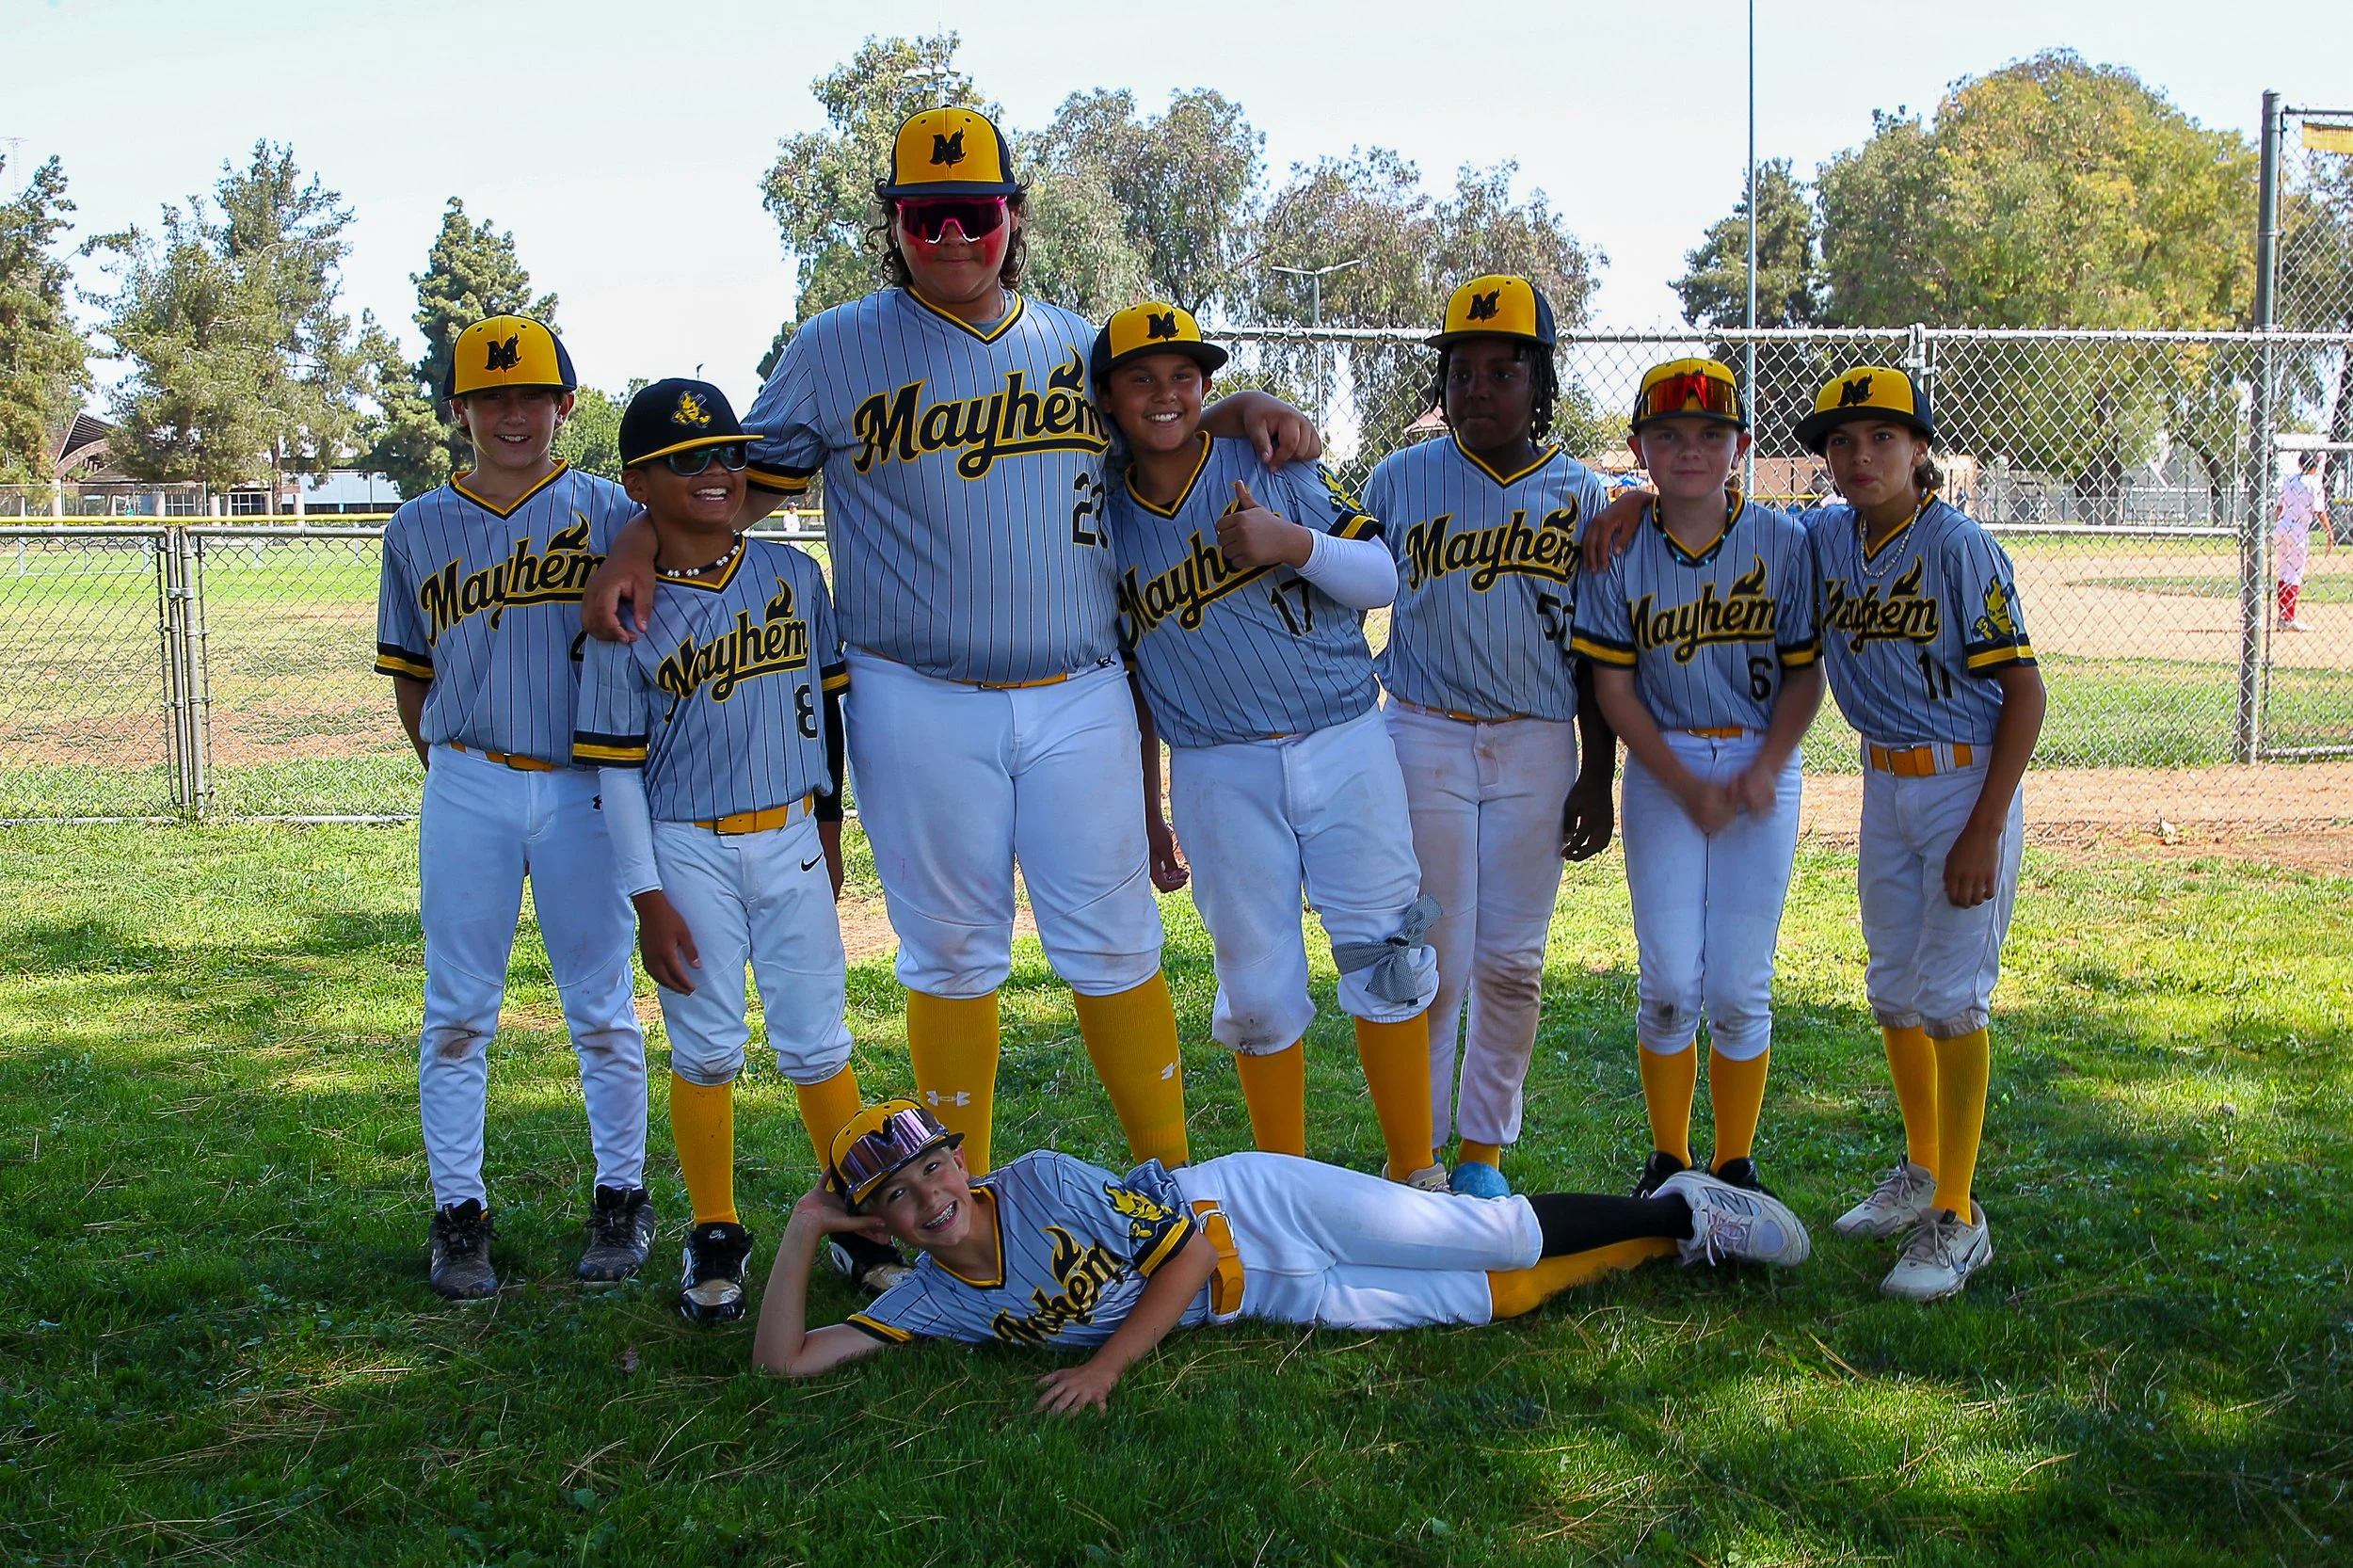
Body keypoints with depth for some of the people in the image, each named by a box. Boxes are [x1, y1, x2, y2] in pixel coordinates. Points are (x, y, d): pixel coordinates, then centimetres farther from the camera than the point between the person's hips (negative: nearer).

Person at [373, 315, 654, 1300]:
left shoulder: (609, 512, 3)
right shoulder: (420, 529, 8)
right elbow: (409, 673, 12)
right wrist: (448, 766, 6)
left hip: (586, 789, -1)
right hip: (468, 790, 1)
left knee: (602, 1010, 7)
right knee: (458, 1013, 5)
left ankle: (621, 1198, 21)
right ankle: (458, 1214, 15)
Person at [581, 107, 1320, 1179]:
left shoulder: (1072, 343, 13)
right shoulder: (836, 350, 5)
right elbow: (749, 476, 8)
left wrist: (1241, 411, 7)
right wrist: (637, 551, -5)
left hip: (1079, 697, 2)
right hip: (919, 704, -2)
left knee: (1113, 946, 3)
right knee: (953, 954, 5)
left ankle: (1174, 1178, 17)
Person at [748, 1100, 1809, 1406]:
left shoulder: (1041, 1181, -20)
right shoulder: (936, 1302, -6)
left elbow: (1188, 1254, -19)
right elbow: (785, 1357, -9)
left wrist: (1106, 1365, -25)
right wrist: (805, 1229, -18)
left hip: (1248, 1208, -4)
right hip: (1269, 1302, 4)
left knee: (1499, 1243, -9)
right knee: (1493, 1300, 0)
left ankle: (1677, 1212, 14)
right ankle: (1668, 1244, 17)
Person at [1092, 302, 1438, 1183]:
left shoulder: (1272, 463, 1)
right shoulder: (1106, 521, 6)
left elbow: (1385, 577, -2)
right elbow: (1132, 684, 13)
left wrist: (1295, 543, -19)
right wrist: (1146, 814, 13)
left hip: (1346, 747, -1)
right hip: (1219, 774, 1)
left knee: (1387, 960, -1)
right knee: (1259, 987, 4)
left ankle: (1416, 1172, 13)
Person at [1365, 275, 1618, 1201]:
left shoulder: (1579, 496, 5)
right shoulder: (1399, 481, 3)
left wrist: (1598, 778, 4)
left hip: (1537, 748, 1)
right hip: (1425, 738, -1)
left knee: (1512, 962, 3)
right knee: (1434, 959, -2)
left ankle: (1483, 1151, 17)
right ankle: (1416, 1150, 10)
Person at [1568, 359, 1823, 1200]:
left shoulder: (1782, 542, -4)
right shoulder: (1621, 553, -3)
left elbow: (1805, 674, 1)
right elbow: (1614, 688, -2)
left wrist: (1764, 771, -12)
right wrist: (1688, 787, -10)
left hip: (1760, 767, 0)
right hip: (1663, 768, 0)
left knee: (1740, 989, -1)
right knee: (1670, 983, -3)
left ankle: (1735, 1166, 16)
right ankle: (1668, 1162, 16)